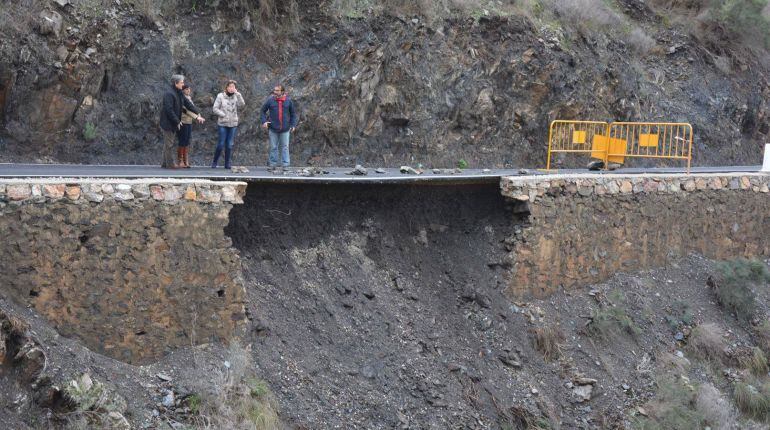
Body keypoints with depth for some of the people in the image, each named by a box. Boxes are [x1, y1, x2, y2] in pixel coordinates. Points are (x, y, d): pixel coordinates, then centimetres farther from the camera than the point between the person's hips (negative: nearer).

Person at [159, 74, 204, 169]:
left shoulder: (179, 93, 11)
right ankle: (170, 164, 2)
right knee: (169, 144, -4)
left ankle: (165, 163, 22)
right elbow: (169, 110, -24)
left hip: (173, 123, 10)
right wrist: (177, 122, -21)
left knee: (168, 144, 15)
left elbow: (188, 104, 11)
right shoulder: (169, 94, -20)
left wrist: (198, 114, 3)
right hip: (168, 123, -10)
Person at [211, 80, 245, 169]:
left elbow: (242, 105, -11)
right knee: (221, 144, -4)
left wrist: (238, 94, -16)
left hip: (233, 124, 3)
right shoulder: (220, 96, -2)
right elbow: (215, 109, -4)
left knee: (229, 145, 5)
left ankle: (228, 163, 11)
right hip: (223, 124, -3)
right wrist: (223, 115, -13)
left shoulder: (236, 97, 6)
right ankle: (215, 162, 8)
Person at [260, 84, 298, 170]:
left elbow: (293, 113, 11)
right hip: (273, 128, 0)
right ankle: (273, 163, 16)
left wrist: (293, 125, 3)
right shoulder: (270, 100, -2)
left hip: (285, 129, 0)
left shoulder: (288, 101, 1)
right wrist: (263, 121, -5)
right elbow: (262, 111, 8)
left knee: (285, 147, 3)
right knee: (273, 147, 7)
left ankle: (285, 165, 8)